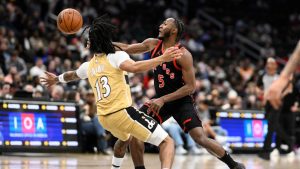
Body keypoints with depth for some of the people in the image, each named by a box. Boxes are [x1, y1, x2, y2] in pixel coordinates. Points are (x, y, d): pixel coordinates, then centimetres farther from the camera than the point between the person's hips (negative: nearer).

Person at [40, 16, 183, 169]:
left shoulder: (88, 66, 15)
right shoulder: (116, 56, -4)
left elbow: (71, 75, 37)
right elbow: (134, 67, -26)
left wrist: (56, 79, 58)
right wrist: (162, 58, -29)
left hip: (104, 118, 7)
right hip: (123, 112, -7)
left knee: (124, 139, 41)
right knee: (167, 142, -9)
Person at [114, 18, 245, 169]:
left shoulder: (183, 55, -20)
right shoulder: (153, 44, -3)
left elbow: (190, 87, -21)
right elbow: (126, 49, 8)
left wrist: (163, 100, -26)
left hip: (181, 101, -6)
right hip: (160, 100, 6)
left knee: (201, 139, -17)